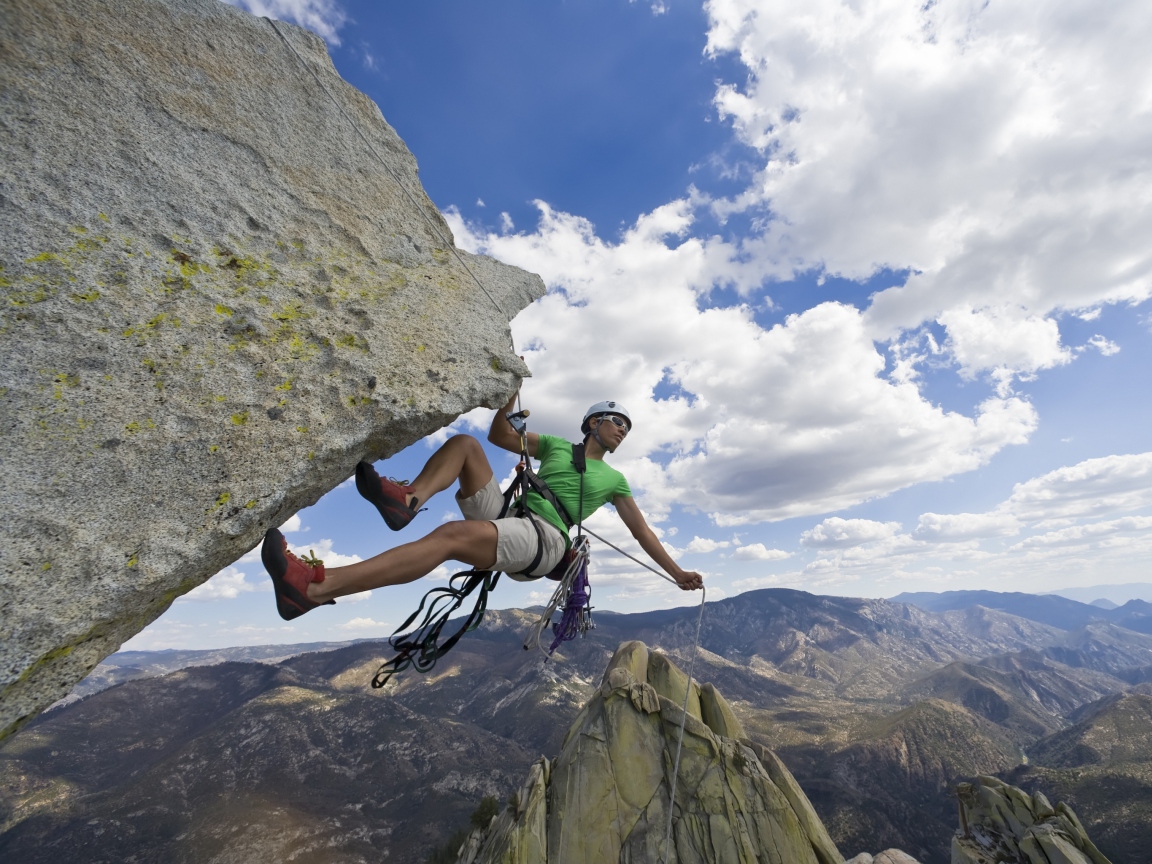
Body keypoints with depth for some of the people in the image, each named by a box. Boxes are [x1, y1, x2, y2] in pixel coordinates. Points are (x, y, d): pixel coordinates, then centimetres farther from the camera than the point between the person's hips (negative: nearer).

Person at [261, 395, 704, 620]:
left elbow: (642, 532, 22)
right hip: (503, 514, 4)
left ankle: (312, 588, -41)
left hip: (542, 540, -4)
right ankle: (406, 499, -34)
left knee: (450, 535, -33)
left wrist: (677, 573, 21)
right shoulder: (555, 445, 24)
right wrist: (512, 389, 9)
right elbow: (500, 435, 20)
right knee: (465, 443, -7)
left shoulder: (614, 480, 19)